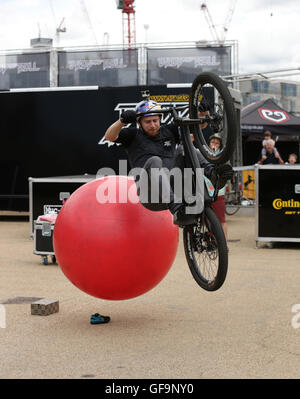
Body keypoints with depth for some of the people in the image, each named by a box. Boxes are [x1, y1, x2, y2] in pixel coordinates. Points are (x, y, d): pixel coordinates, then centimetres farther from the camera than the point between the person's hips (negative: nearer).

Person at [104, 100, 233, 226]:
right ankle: (177, 209, -50)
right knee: (155, 161, -31)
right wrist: (123, 120, -25)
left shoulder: (168, 131, 19)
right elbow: (109, 137, -6)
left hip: (174, 187, 3)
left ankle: (212, 173, -34)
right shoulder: (134, 135, 11)